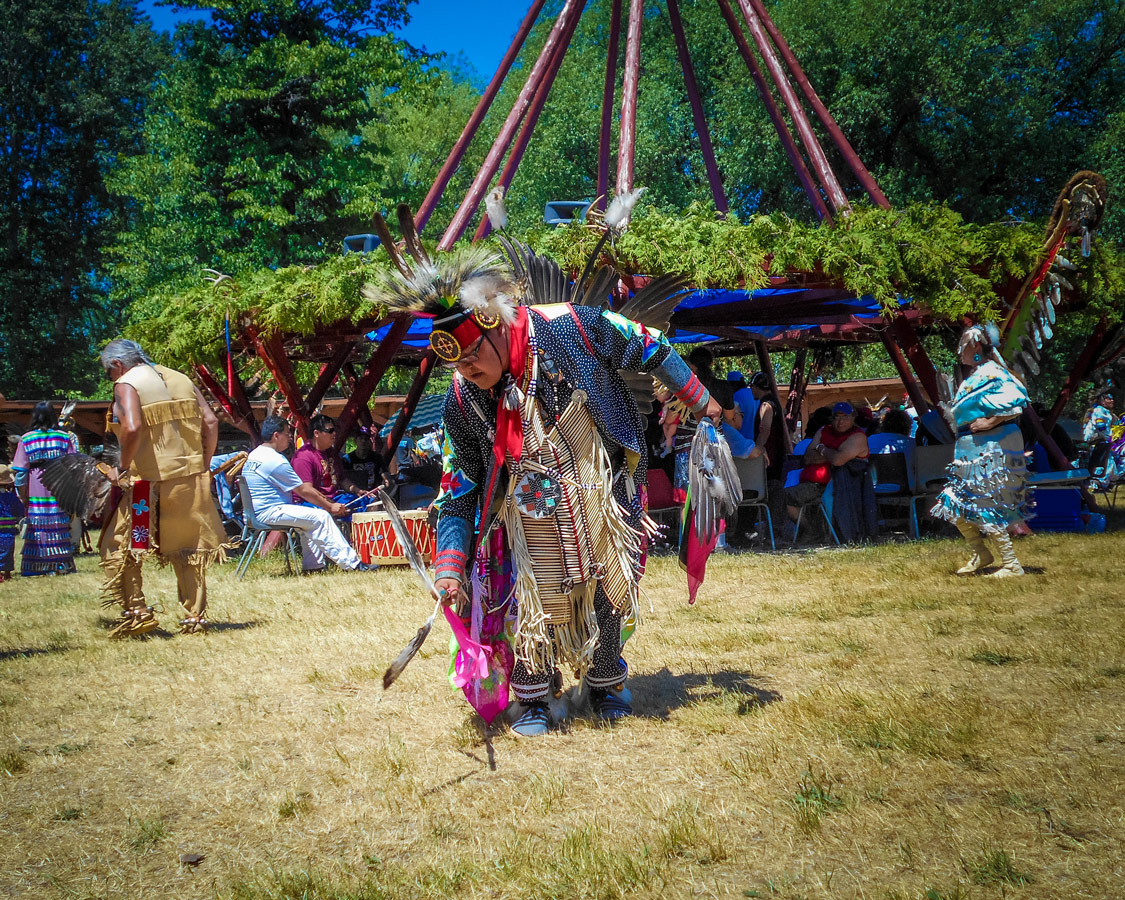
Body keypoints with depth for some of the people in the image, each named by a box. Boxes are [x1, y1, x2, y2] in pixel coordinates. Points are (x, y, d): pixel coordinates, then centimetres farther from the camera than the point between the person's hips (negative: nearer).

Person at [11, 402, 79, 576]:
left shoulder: (26, 440, -1)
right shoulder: (64, 438, 0)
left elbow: (20, 471, -2)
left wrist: (23, 497, 5)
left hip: (36, 494, 0)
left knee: (36, 530, 4)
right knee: (60, 529, 6)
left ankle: (36, 567, 4)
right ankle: (61, 565, 8)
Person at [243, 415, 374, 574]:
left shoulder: (253, 455, 16)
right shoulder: (276, 460, -17)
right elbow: (303, 491, -13)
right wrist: (330, 506, -3)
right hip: (270, 512, -11)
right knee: (321, 517, -15)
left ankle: (312, 565, 14)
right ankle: (351, 563, -17)